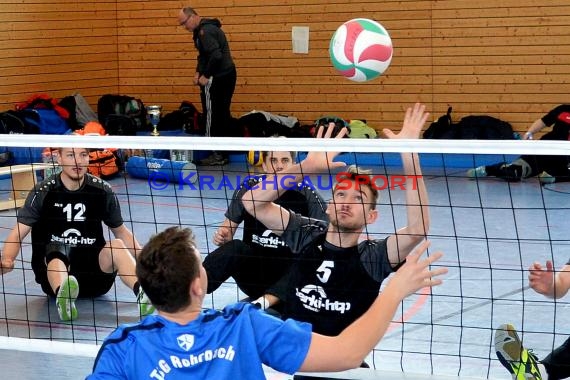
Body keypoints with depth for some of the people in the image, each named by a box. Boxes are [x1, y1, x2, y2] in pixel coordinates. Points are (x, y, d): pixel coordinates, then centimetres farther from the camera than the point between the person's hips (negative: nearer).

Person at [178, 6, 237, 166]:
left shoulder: (205, 31, -18)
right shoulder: (206, 28, 15)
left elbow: (216, 56, -27)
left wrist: (206, 76, -17)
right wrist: (198, 72, 8)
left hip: (217, 79, -10)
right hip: (227, 75, 10)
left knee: (212, 116, -2)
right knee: (223, 115, 13)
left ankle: (217, 155, 1)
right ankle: (225, 153, 18)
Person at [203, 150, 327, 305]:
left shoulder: (307, 194, -7)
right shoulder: (249, 187, -3)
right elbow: (229, 227, 6)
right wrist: (223, 236, -19)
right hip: (252, 268, 1)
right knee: (234, 248, -30)